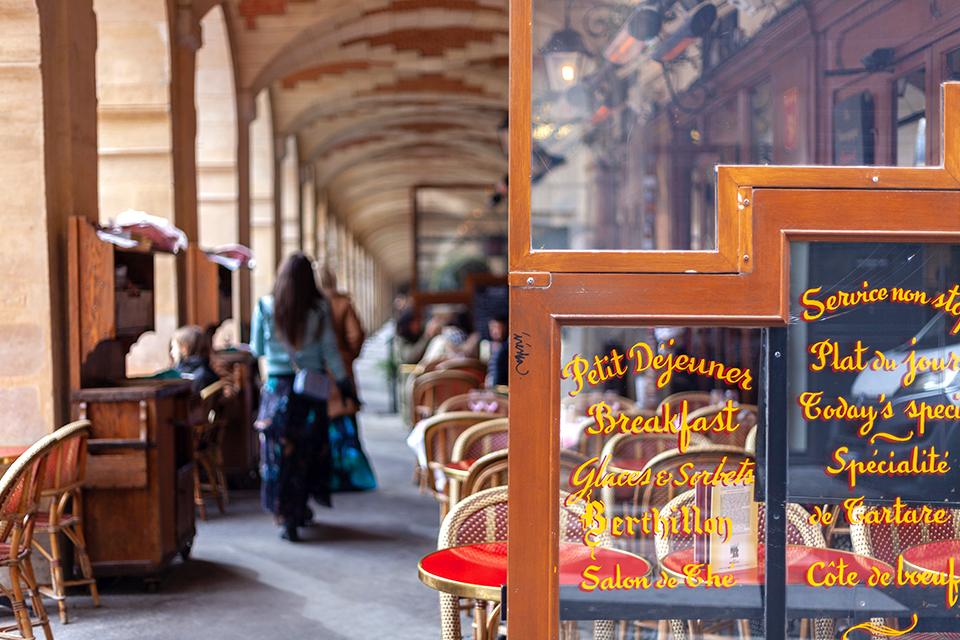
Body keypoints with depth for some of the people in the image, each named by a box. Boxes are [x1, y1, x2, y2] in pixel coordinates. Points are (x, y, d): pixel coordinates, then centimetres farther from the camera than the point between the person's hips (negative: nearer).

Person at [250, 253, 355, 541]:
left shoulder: (265, 306, -5)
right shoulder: (319, 308, -5)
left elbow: (257, 350, 3)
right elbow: (330, 351, -3)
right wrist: (344, 384, 8)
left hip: (278, 387, -1)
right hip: (311, 388, 1)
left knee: (279, 450, 7)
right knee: (308, 448, 15)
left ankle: (286, 515, 4)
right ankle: (299, 510, 26)